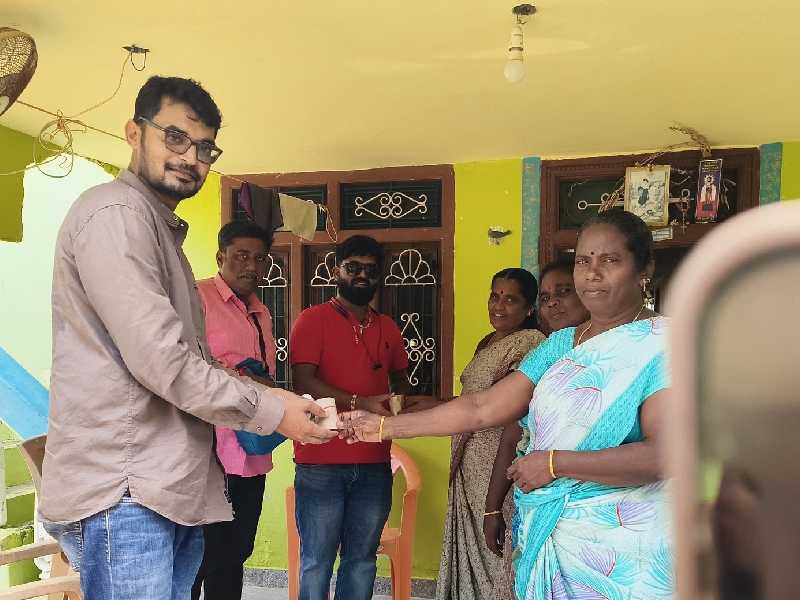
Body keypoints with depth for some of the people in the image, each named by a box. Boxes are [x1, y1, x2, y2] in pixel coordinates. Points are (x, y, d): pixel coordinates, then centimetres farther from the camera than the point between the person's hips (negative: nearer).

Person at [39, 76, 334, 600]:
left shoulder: (162, 228, 22)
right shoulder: (115, 213, -11)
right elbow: (158, 359, -19)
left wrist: (247, 390, 11)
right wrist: (268, 410, -10)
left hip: (177, 491, 10)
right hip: (123, 495, -9)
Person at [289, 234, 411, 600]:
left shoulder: (388, 328, 13)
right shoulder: (314, 319, -2)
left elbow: (400, 381, 23)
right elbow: (302, 381, -12)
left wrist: (397, 399, 0)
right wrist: (359, 403, -20)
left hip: (375, 465, 5)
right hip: (321, 463, -4)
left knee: (362, 559, 11)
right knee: (317, 561, 4)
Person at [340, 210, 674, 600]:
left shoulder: (666, 345, -11)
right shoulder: (560, 344, 6)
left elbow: (662, 454, -22)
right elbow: (481, 408, 3)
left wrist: (555, 463, -19)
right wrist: (383, 427, 1)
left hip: (621, 549, -5)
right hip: (542, 535, 5)